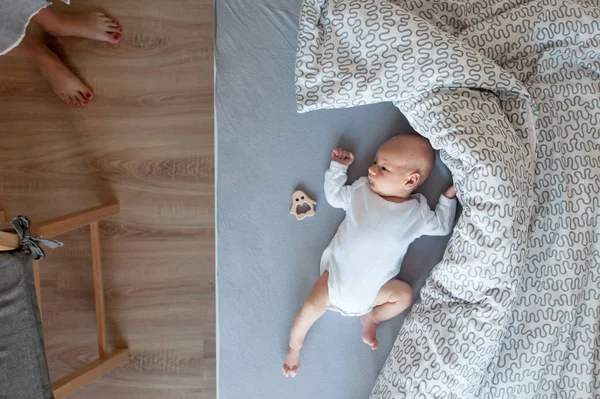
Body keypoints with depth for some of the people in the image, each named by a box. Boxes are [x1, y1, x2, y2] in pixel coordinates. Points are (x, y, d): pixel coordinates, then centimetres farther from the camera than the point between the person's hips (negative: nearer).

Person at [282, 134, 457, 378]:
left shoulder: (416, 212, -5)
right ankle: (294, 349, 7)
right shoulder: (360, 191, -3)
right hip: (337, 272, -1)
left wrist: (449, 198, 0)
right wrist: (338, 167, 8)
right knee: (311, 306, -18)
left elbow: (442, 227, 9)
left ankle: (371, 317, 5)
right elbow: (334, 196, 11)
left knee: (405, 294, -19)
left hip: (371, 287, 1)